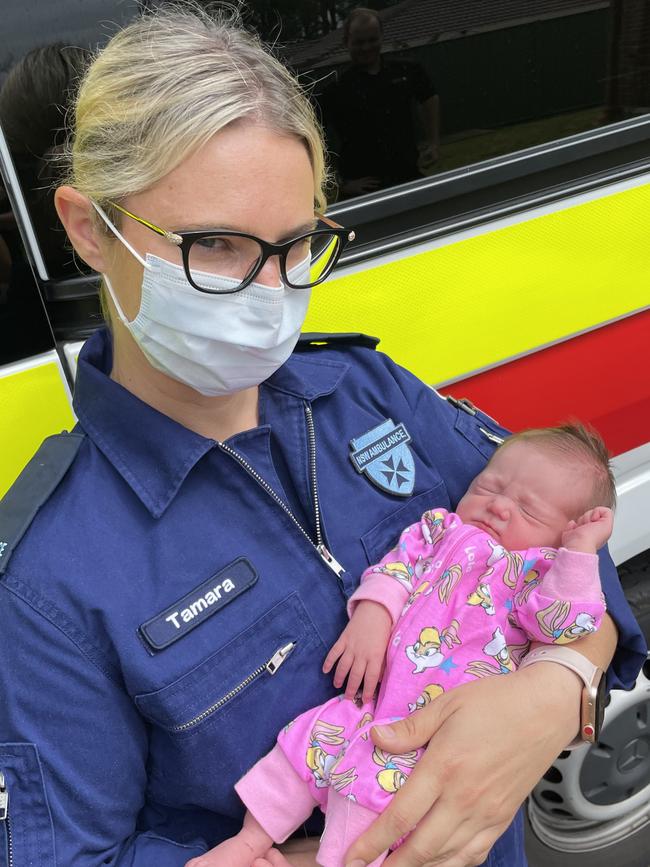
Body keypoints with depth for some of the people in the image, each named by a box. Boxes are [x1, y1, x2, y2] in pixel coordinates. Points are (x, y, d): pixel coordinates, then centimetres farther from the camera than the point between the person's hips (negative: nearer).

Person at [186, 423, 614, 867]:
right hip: (371, 695, 5)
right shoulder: (441, 529, 15)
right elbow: (397, 567, 4)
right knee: (303, 744, 2)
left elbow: (563, 621, -12)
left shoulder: (540, 570, 5)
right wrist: (371, 614, -12)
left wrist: (581, 548, -16)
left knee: (374, 784, -20)